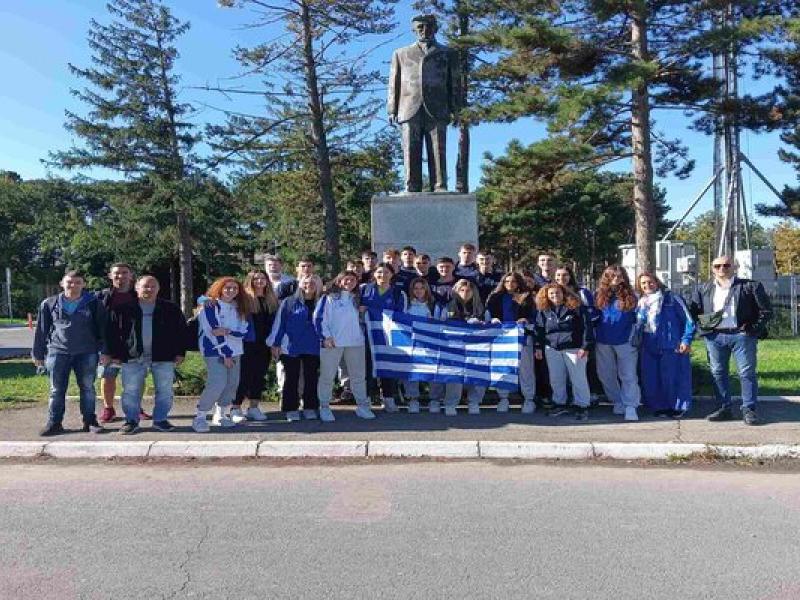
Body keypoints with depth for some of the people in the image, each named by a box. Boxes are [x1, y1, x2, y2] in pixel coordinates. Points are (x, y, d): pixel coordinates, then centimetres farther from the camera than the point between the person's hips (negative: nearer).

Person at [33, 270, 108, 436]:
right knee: (57, 390, 6)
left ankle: (90, 421, 15)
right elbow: (41, 331, 9)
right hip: (57, 352, 1)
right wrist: (38, 354, 8)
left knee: (88, 388, 6)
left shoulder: (94, 303, 2)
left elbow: (102, 329, 3)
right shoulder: (49, 304, 5)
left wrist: (104, 351, -2)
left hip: (87, 353, -1)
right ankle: (54, 423, 15)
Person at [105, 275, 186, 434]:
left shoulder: (171, 309, 4)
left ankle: (160, 420, 17)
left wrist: (180, 353, 1)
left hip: (163, 357, 0)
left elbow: (181, 331, 7)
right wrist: (114, 354, 0)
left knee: (164, 391, 4)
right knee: (131, 391, 4)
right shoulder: (123, 308, 3)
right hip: (132, 358, 0)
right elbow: (112, 332, 5)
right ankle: (131, 420, 17)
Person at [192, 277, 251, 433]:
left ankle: (220, 416, 17)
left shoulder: (239, 308, 11)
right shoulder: (211, 306, -6)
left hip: (235, 351, 6)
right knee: (217, 383, -16)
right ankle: (199, 418, -6)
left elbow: (244, 331, 2)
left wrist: (226, 331, -17)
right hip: (215, 351, -6)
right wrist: (225, 354, -14)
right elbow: (213, 331, -13)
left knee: (232, 384, 3)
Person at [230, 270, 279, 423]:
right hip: (248, 343, -5)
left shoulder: (272, 300, 11)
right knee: (244, 376, -3)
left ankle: (254, 408, 20)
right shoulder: (245, 298, -4)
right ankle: (236, 409, 6)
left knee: (260, 376, 10)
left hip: (265, 344, 5)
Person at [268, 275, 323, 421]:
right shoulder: (288, 303, 0)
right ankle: (291, 409, 13)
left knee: (311, 378, 7)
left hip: (313, 348, 2)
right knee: (292, 379, 4)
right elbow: (279, 323, 0)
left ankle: (310, 408, 17)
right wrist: (275, 344, -3)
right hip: (291, 348, -2)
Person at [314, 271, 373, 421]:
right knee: (327, 376, -1)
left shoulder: (356, 299, 18)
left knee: (359, 375, 8)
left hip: (355, 342, 4)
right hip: (332, 342, -4)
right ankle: (324, 407, 8)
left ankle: (362, 406, 16)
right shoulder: (328, 298, 3)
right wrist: (326, 336, -13)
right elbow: (318, 318, -5)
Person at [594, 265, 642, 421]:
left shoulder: (630, 296, 0)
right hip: (603, 342, 3)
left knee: (628, 376, -3)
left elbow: (637, 318, 5)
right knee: (606, 375, 11)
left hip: (625, 342, -3)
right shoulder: (600, 295, 5)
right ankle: (617, 402, 27)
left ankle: (630, 407, 1)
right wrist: (595, 335, 5)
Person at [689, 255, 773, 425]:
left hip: (742, 335, -3)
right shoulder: (702, 289, 13)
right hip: (714, 337, 3)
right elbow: (693, 311, 12)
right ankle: (724, 408, 16)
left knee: (747, 373, 0)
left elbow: (766, 310, 2)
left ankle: (749, 410, 8)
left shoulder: (750, 286, 3)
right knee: (718, 373, 6)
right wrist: (704, 323, -2)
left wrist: (754, 329, -7)